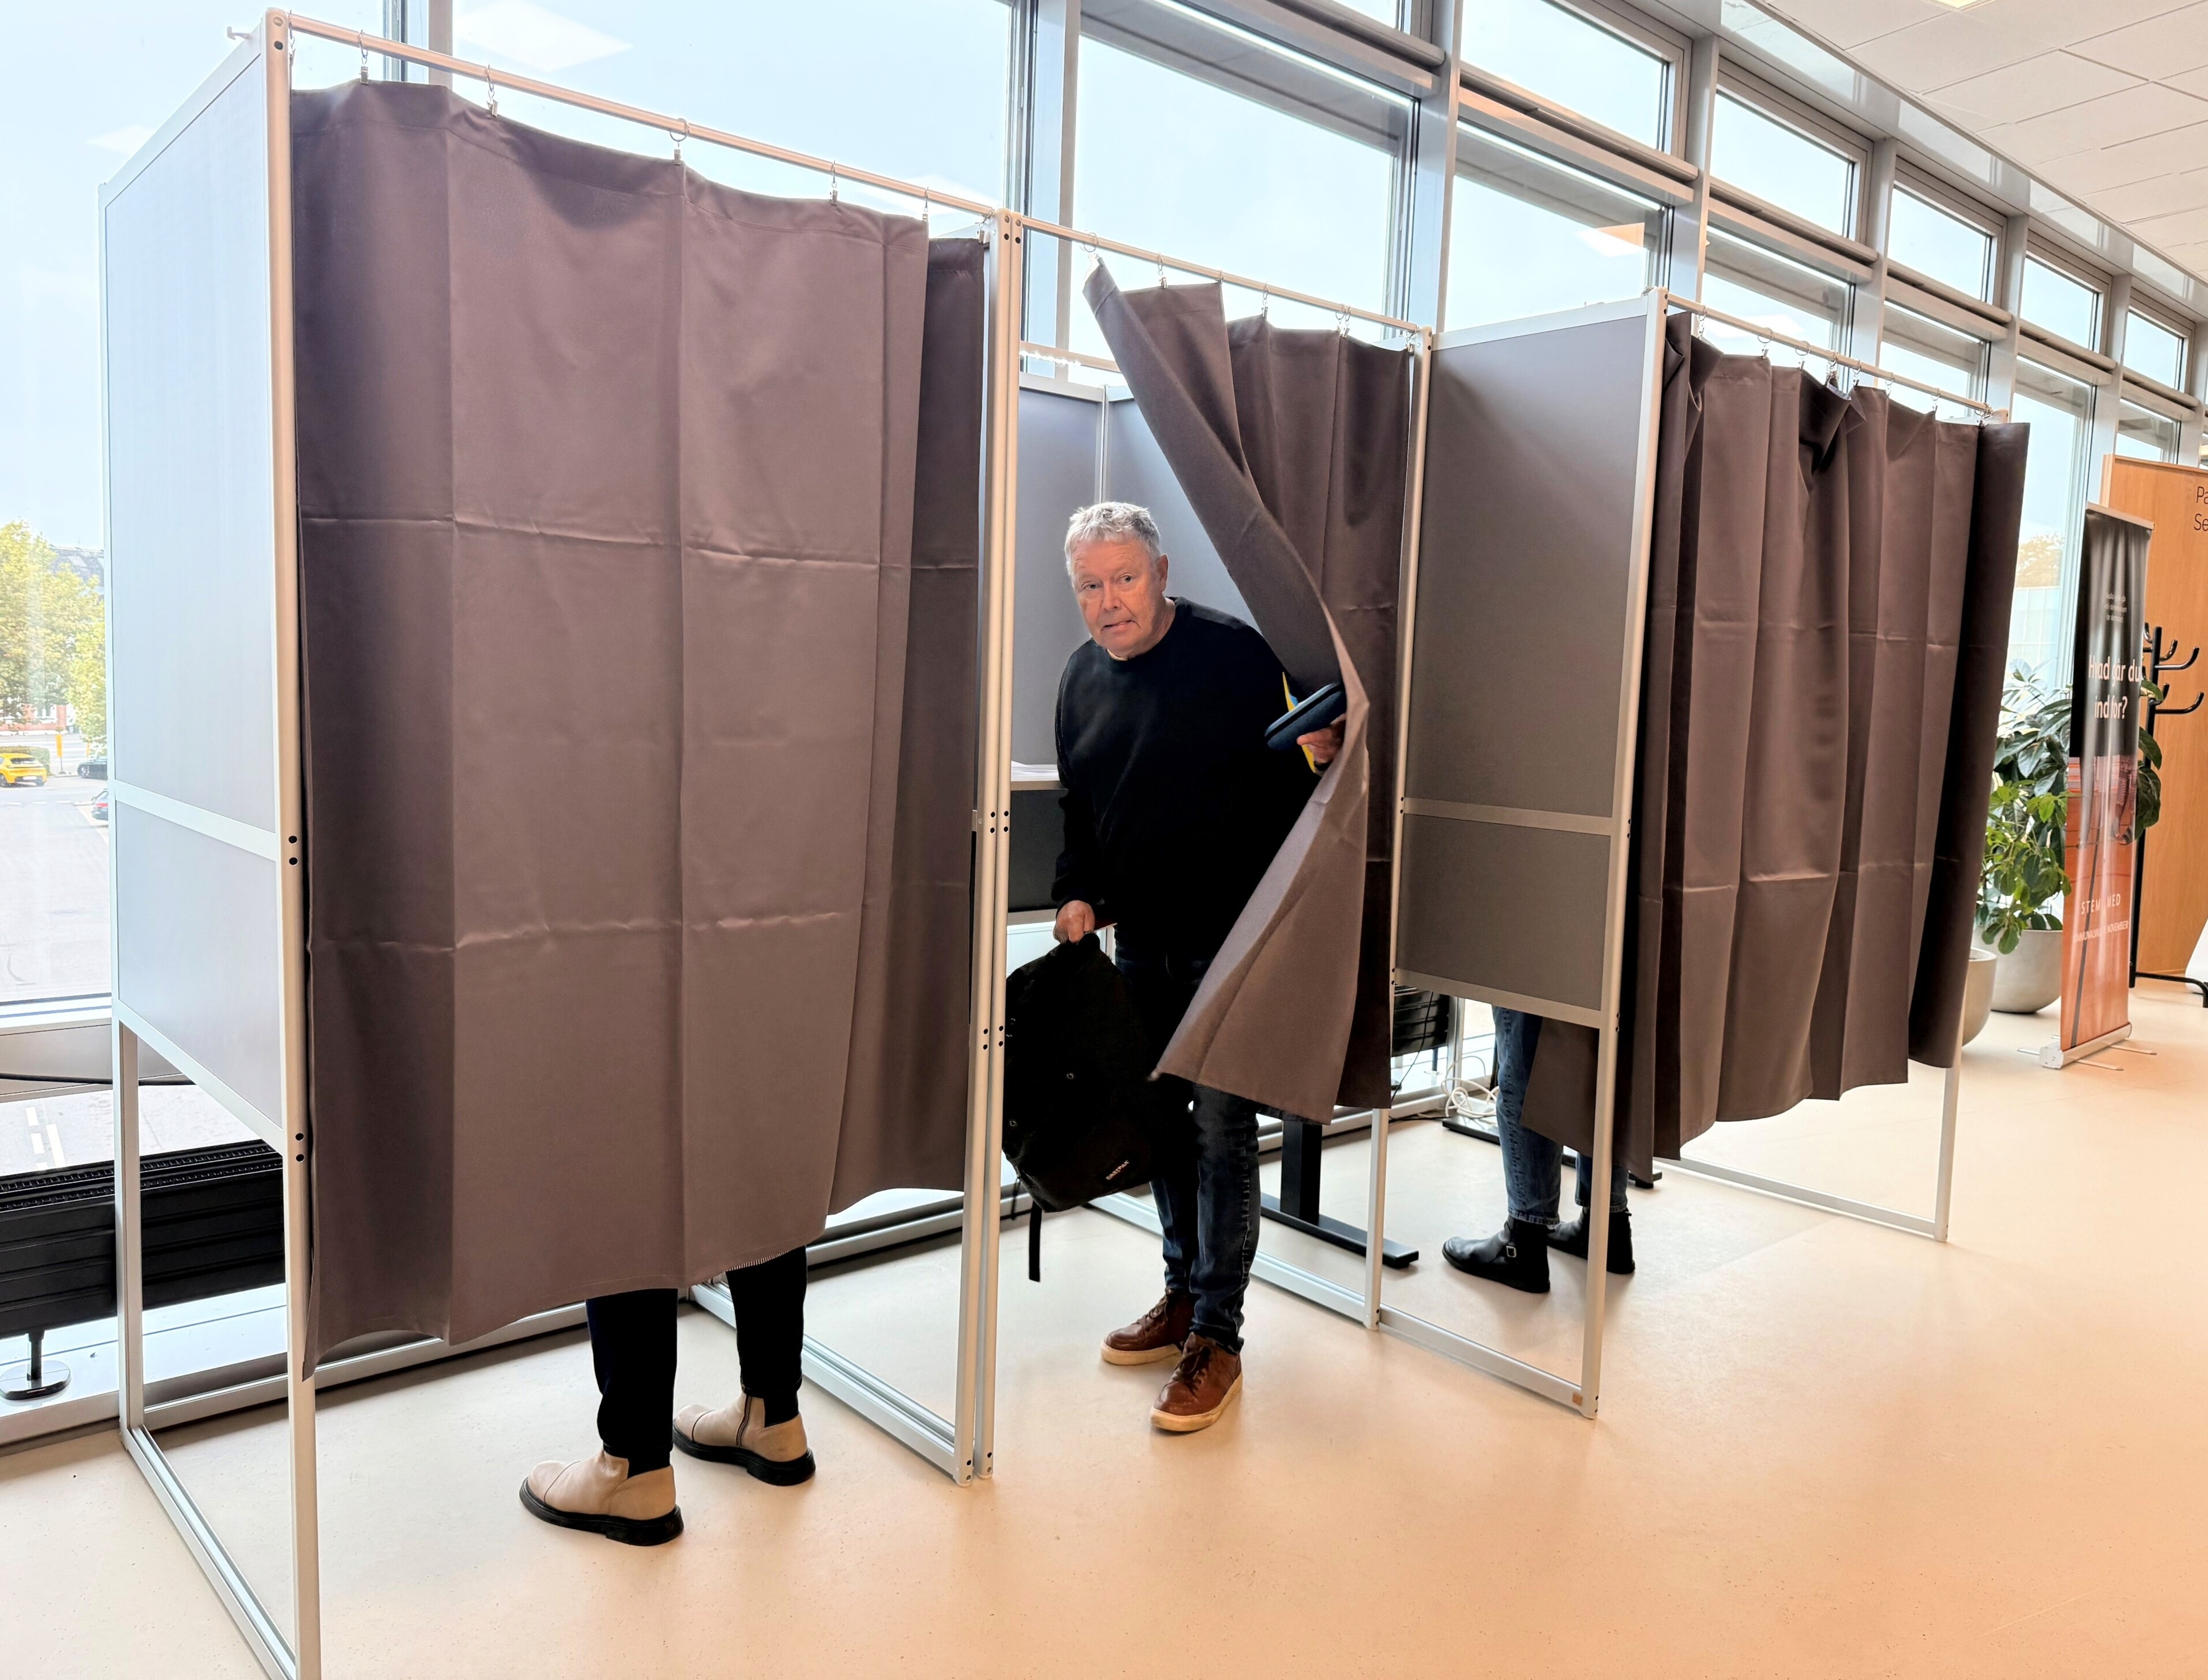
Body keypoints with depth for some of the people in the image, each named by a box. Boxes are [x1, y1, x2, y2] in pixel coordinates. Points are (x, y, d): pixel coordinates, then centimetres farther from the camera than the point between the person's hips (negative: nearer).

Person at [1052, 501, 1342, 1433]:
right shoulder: (1083, 677, 9)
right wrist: (1078, 893, 4)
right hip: (1141, 938, 6)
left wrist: (1310, 756, -28)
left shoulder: (1234, 653, -9)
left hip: (1229, 936, -6)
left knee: (1222, 1127, -4)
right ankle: (1184, 1293, 31)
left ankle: (1217, 1339, 7)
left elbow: (1283, 778, -6)